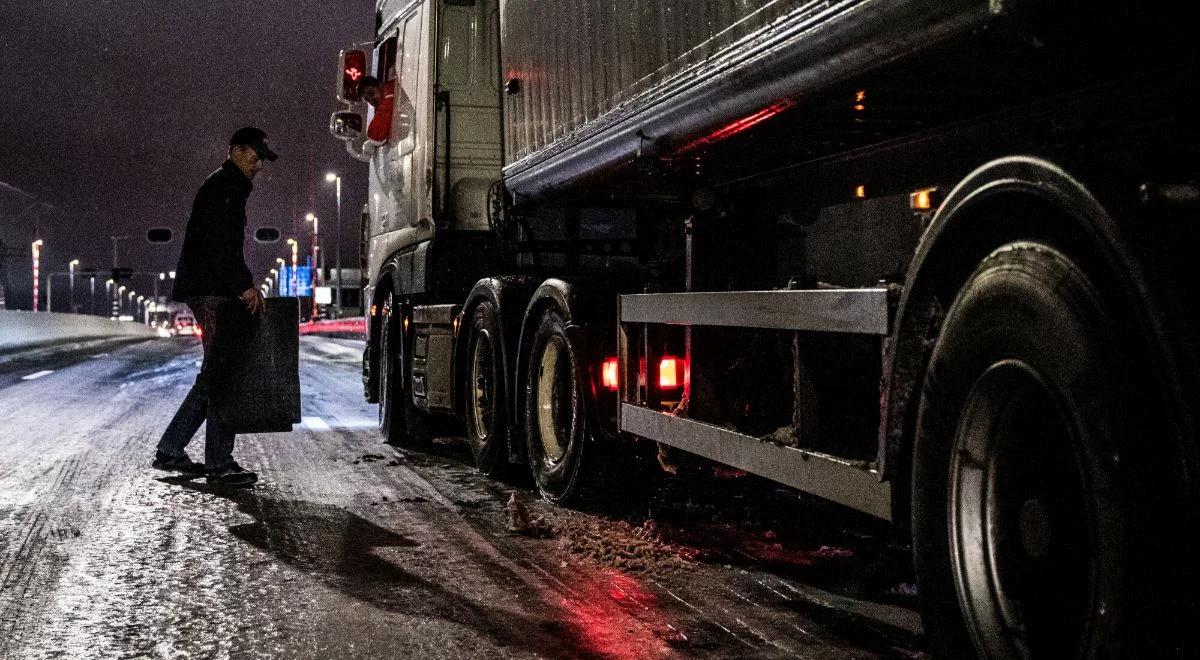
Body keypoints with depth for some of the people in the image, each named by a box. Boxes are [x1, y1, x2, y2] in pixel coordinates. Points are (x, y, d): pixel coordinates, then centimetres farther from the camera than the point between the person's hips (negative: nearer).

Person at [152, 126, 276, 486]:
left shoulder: (230, 188, 25)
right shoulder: (222, 186, -8)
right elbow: (218, 244, -19)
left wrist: (246, 285, 15)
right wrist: (244, 286, -21)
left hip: (213, 291, 11)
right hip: (210, 291, -11)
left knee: (214, 374, 11)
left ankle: (170, 450, 15)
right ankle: (219, 463, -9)